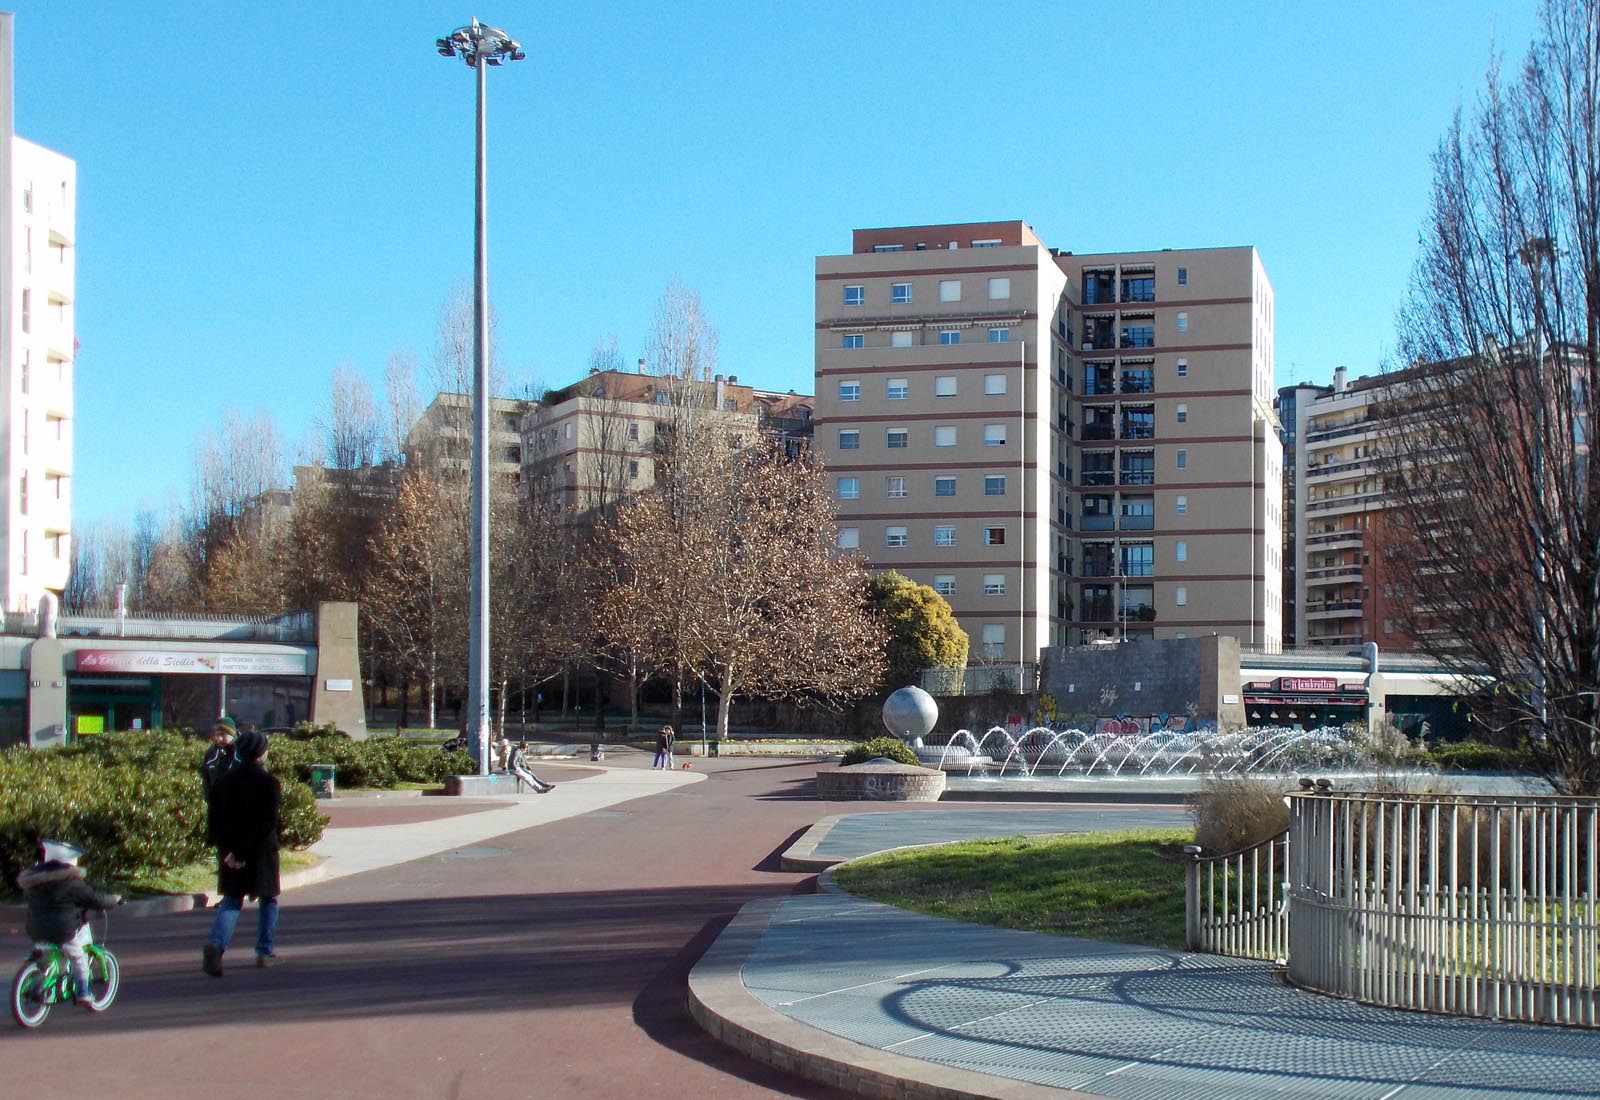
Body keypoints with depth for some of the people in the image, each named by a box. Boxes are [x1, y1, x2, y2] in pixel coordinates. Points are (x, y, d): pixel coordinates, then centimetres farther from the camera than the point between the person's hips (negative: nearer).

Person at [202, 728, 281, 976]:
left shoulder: (224, 782, 4)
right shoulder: (269, 783, -9)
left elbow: (215, 820, 0)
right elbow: (268, 823, -18)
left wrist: (226, 850, -5)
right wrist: (244, 853, -16)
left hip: (230, 853, 3)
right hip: (262, 852, -3)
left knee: (231, 902, 9)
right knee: (268, 900, 14)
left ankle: (215, 944, -16)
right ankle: (265, 951, 17)